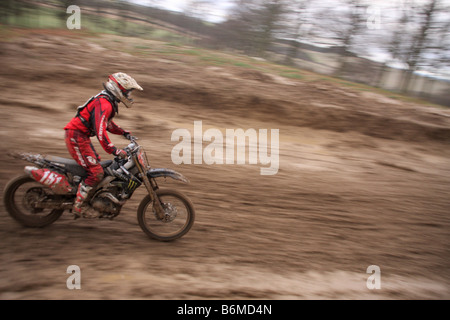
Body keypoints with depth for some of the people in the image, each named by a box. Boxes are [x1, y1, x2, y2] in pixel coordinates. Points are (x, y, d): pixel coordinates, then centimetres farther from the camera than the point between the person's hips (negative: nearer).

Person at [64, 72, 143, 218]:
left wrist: (124, 132, 18)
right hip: (76, 136, -11)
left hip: (82, 136, 11)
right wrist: (114, 151, -36)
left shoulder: (108, 102, 14)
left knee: (96, 163, 19)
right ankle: (78, 206, -6)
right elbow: (100, 130, -31)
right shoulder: (104, 104, -20)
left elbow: (107, 122, 27)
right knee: (96, 172, -14)